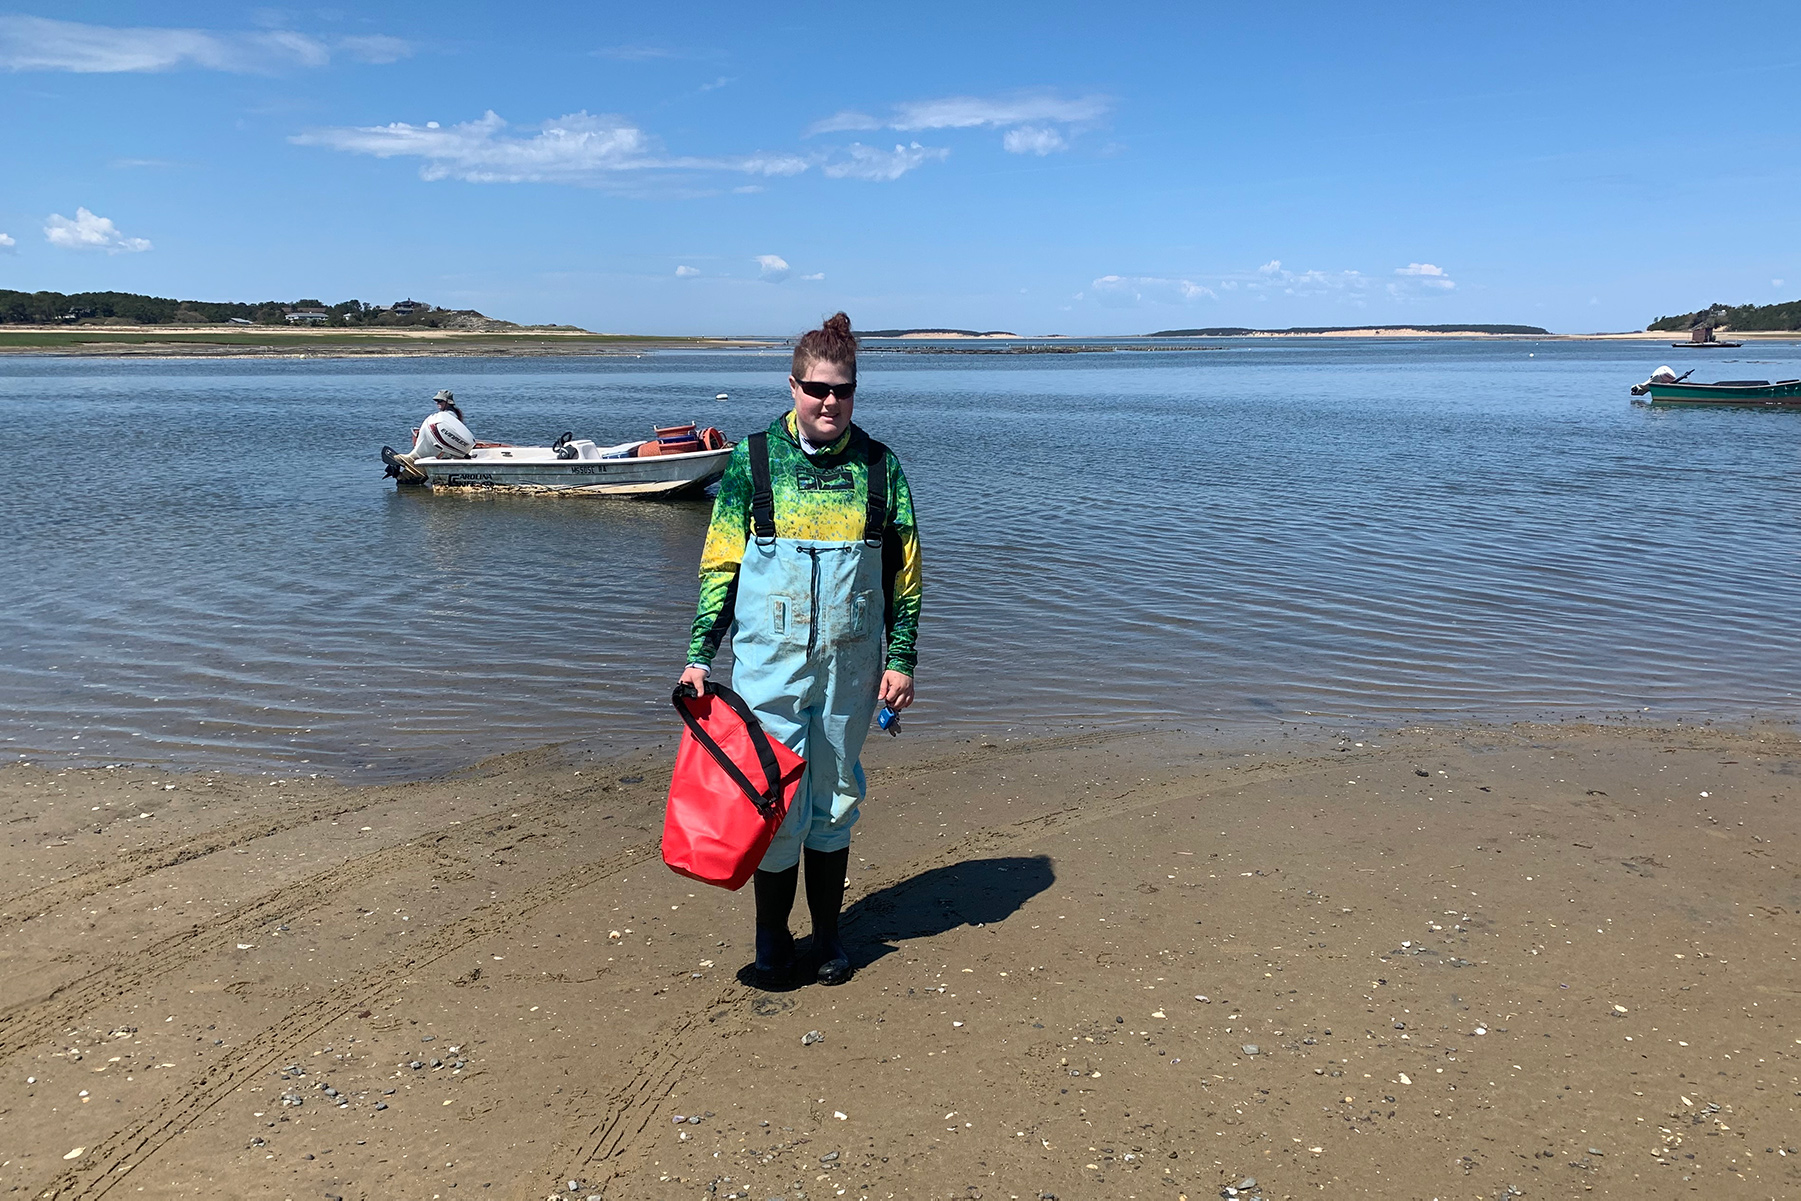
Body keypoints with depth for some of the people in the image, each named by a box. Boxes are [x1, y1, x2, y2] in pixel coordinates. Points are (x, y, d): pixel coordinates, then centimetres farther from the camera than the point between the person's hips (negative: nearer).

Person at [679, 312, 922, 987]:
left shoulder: (878, 466, 3)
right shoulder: (752, 460, -1)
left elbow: (905, 571, 6)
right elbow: (720, 565, 2)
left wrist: (901, 660, 1)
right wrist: (699, 655, -3)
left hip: (849, 666, 2)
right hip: (769, 663, -1)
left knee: (835, 799, 12)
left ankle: (828, 932, 28)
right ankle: (771, 936, 20)